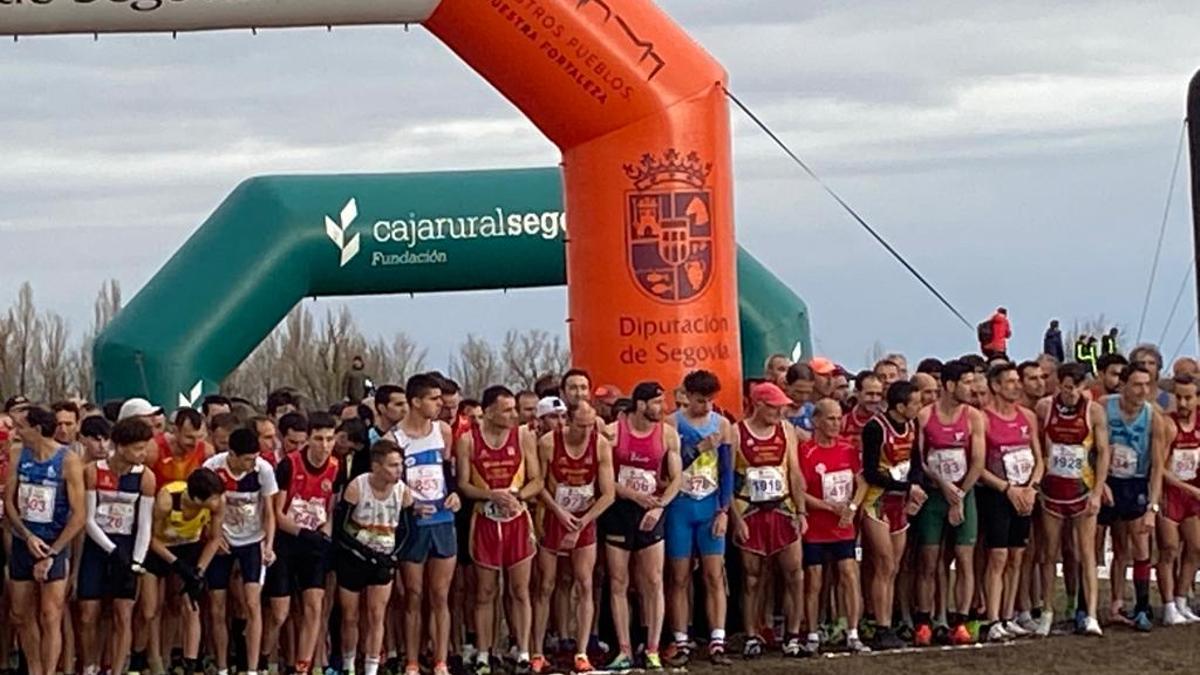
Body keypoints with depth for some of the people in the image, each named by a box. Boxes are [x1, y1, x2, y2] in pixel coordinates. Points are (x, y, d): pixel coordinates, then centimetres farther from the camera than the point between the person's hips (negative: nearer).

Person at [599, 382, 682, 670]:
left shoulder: (667, 434, -2)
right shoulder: (613, 432, -8)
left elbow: (677, 479, -1)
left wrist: (658, 507, -15)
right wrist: (634, 495, -15)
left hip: (650, 515, 1)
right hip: (618, 511, -1)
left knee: (654, 582, -2)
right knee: (618, 583, 1)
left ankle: (652, 651, 2)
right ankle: (624, 651, 6)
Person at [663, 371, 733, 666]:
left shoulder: (722, 425, 4)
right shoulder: (672, 424, -3)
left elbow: (727, 471, 4)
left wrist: (724, 511, -3)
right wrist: (699, 448, -19)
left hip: (711, 507, 2)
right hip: (680, 506, -2)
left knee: (715, 576, -3)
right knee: (680, 579, 2)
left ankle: (717, 643, -4)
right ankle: (682, 644, 5)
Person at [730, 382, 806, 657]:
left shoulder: (787, 430, 6)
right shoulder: (736, 433, -4)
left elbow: (795, 474, 8)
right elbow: (727, 479, -4)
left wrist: (801, 512, 2)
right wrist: (736, 518, -9)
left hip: (782, 510, 3)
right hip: (750, 513, -3)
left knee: (794, 574, -3)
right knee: (752, 579, 3)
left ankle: (793, 636, 4)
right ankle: (752, 637, 11)